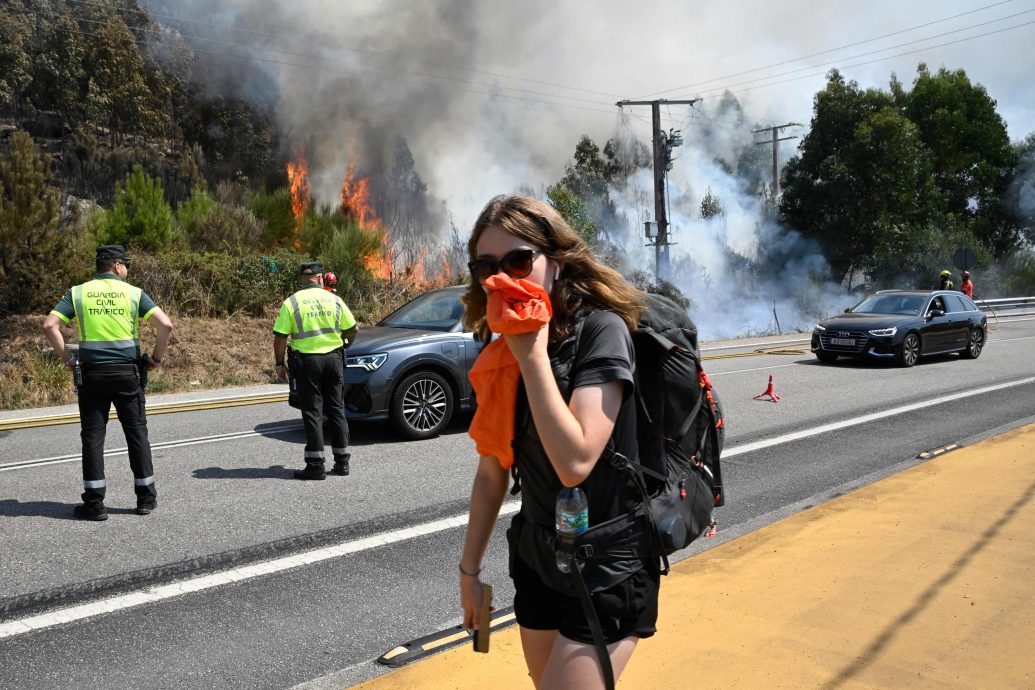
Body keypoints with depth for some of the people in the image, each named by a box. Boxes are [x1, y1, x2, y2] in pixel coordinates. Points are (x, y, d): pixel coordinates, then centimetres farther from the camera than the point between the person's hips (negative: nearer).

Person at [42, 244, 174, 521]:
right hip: (127, 372, -1)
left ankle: (94, 502, 6)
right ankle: (146, 496, 13)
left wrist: (67, 359, 2)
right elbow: (166, 325, -10)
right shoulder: (133, 293, 0)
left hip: (91, 373, 1)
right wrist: (156, 357, 1)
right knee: (137, 432, 9)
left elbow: (50, 325, -6)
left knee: (93, 435, 6)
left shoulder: (78, 292, 5)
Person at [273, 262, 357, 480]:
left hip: (306, 361, -3)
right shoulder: (334, 300, 3)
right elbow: (352, 329, 7)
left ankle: (316, 465, -1)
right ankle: (342, 461, 16)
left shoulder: (292, 302, -5)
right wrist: (344, 345, 26)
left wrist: (280, 364, 2)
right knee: (337, 410, 11)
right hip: (333, 358, 3)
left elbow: (280, 337, -8)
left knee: (312, 412, 1)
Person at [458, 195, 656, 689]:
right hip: (536, 562, 7)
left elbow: (574, 463, -29)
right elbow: (492, 471, 8)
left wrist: (532, 354, -25)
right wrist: (469, 569, 11)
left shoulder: (601, 329, -19)